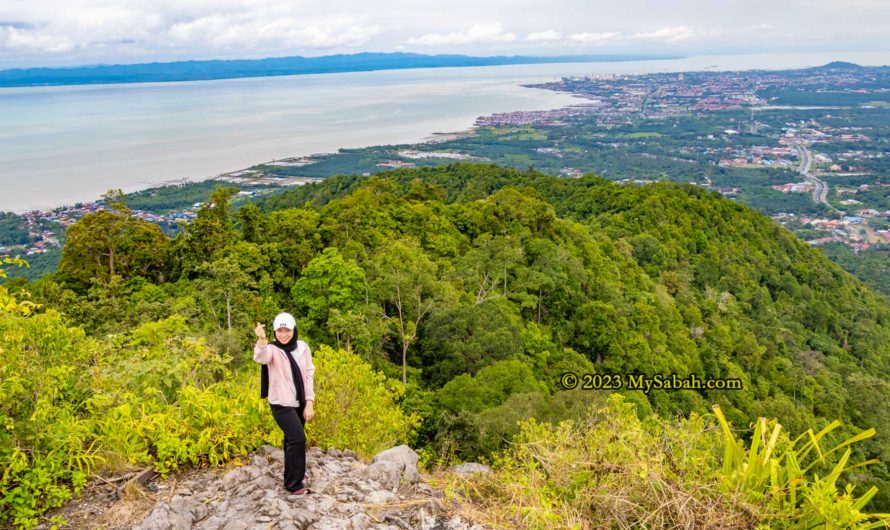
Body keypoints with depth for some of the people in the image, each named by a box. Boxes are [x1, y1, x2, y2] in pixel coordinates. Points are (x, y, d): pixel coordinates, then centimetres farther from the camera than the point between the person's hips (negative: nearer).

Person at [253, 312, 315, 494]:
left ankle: (295, 472, 41)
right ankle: (293, 483, 0)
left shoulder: (303, 347, -2)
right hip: (281, 404, -5)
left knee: (292, 438, 20)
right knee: (298, 438, -13)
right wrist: (262, 339, -59)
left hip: (300, 403, 5)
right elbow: (261, 357, -39)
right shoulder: (272, 349, -14)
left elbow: (309, 375, 0)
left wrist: (309, 403, -5)